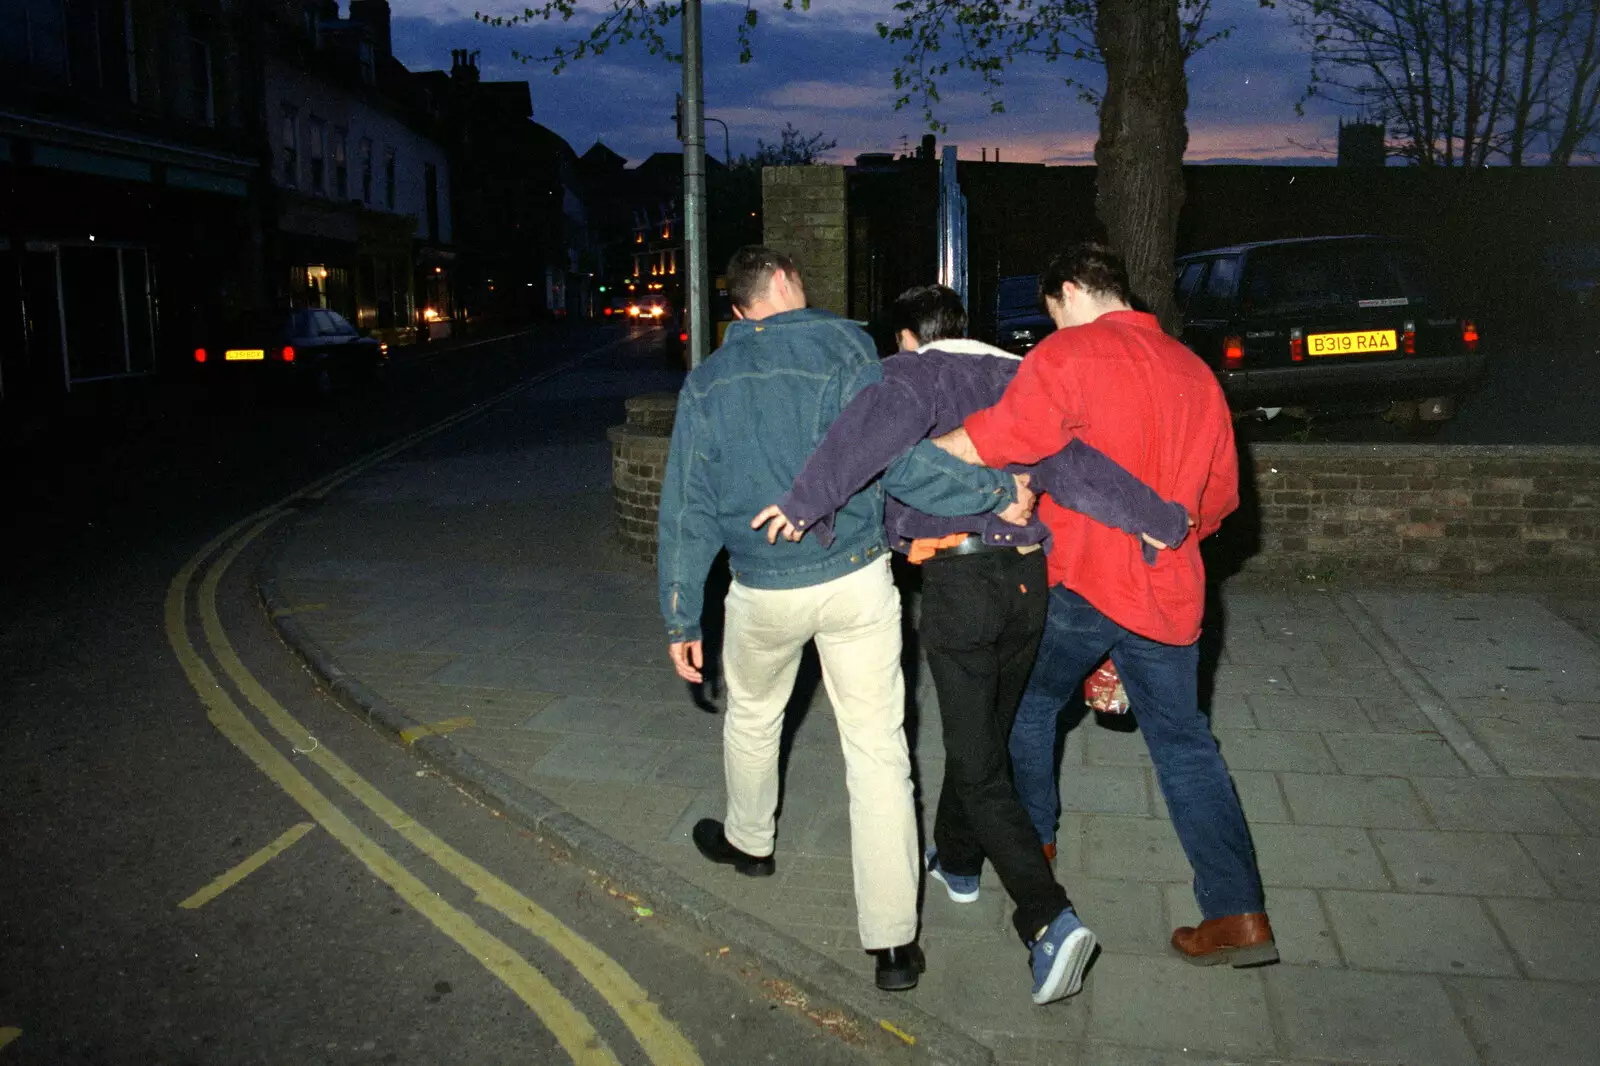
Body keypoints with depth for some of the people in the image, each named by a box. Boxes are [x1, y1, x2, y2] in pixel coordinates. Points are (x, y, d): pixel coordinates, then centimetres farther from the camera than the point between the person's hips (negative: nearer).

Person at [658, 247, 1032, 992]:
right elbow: (891, 454, -18)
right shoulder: (843, 346, -5)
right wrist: (994, 493, -13)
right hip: (856, 580, -2)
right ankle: (892, 941, 4)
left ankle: (748, 841, 51)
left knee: (752, 716, 28)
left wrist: (680, 618, 8)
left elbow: (687, 508, 3)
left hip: (763, 590, 2)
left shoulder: (707, 382, 4)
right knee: (877, 749, 2)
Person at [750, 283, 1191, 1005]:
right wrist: (1158, 520, -8)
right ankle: (957, 859, 43)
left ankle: (1048, 919, -13)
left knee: (978, 764, -2)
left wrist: (809, 500, -27)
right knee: (983, 734, 24)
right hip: (1027, 577, 7)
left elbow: (886, 415, -25)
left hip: (958, 581, -6)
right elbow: (1069, 464, -2)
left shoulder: (918, 371, 0)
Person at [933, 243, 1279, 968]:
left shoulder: (1070, 355, -10)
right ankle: (1240, 914, 11)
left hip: (1081, 581, -5)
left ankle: (1030, 845, 34)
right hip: (1168, 590, 6)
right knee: (1184, 743, 12)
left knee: (1029, 705, 19)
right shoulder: (1194, 371, 12)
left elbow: (995, 441, -22)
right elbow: (1220, 494, 17)